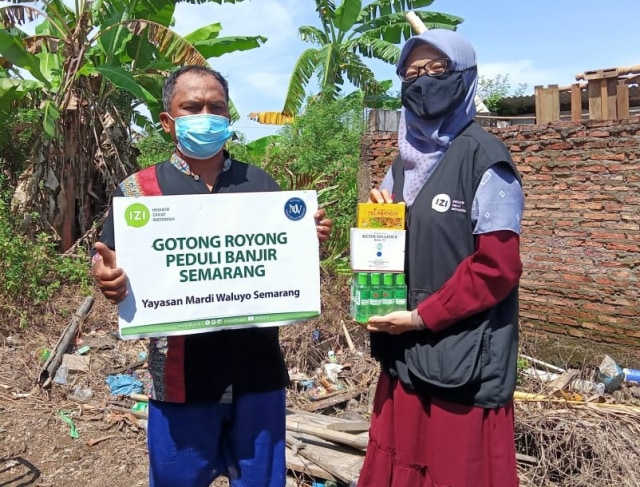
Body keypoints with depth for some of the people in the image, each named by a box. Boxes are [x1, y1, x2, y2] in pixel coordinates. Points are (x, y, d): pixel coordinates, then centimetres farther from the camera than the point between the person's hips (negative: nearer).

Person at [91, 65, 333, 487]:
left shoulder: (260, 184, 5)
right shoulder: (138, 190, -1)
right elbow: (110, 268, 0)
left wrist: (311, 240, -9)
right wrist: (109, 279, -23)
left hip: (257, 372, 2)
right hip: (181, 378, -1)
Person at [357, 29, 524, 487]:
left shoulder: (484, 158, -10)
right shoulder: (405, 160, 12)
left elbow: (497, 266, -16)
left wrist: (421, 317, -15)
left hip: (464, 358, -6)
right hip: (403, 351, 7)